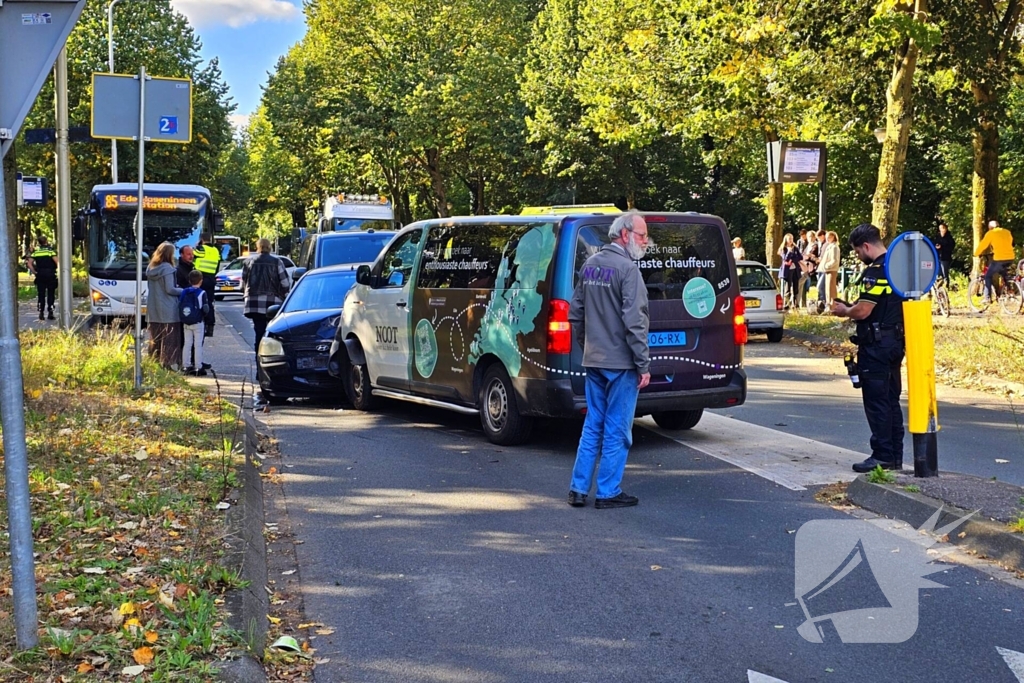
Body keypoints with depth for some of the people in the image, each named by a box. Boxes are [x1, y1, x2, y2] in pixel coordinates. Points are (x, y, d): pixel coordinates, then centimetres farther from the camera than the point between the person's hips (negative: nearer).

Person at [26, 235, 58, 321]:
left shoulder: (35, 252, 5)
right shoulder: (50, 251, -6)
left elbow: (29, 263, -5)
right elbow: (57, 262, -19)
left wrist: (34, 271, 1)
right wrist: (57, 270, -5)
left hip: (40, 276, 3)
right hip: (50, 276, -3)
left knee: (41, 295, 7)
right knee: (50, 295, 5)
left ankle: (41, 314, 5)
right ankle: (50, 313, 2)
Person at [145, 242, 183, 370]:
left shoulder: (151, 268, 10)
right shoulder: (167, 268, -13)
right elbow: (170, 289, -16)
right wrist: (182, 291, -1)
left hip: (153, 309, 7)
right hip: (168, 310, -7)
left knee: (155, 337, 12)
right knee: (169, 336, -2)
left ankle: (155, 361, 16)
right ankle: (169, 362, -3)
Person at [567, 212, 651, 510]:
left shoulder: (590, 265, 10)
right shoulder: (627, 268, -14)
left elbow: (576, 312, 16)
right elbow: (634, 322, -18)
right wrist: (643, 365, -14)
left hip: (593, 360, 8)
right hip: (620, 362, -7)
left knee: (593, 426, 15)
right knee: (617, 430, 2)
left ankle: (578, 489, 16)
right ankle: (608, 493, 8)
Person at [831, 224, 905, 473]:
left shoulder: (876, 270, -17)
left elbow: (863, 311, -21)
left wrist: (844, 311, -1)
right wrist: (852, 308, 15)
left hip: (876, 344, -10)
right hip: (895, 341, 10)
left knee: (876, 401, -4)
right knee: (891, 400, 13)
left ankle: (883, 457, -1)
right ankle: (895, 456, 18)